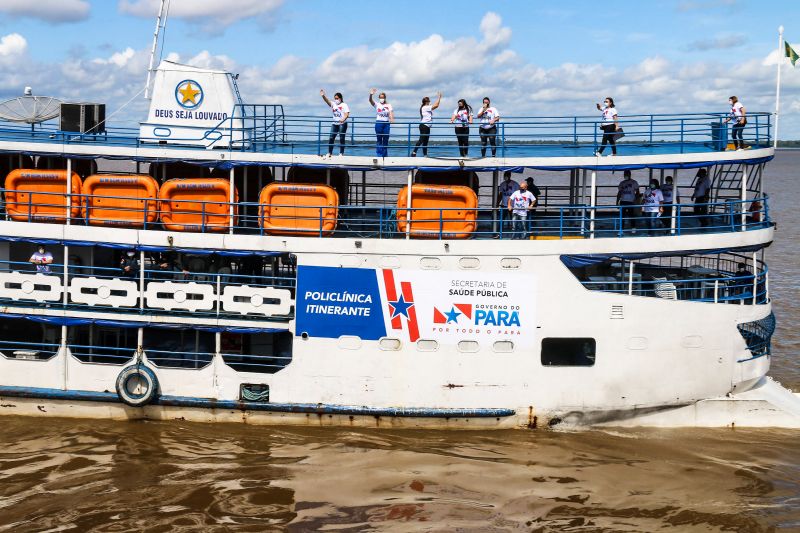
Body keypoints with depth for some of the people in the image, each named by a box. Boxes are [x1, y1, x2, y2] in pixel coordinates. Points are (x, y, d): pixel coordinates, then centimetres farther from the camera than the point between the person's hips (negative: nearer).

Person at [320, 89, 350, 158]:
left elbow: (347, 114, -14)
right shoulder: (333, 104, 12)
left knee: (341, 138, -2)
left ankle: (341, 153, 2)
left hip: (342, 124, -5)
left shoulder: (344, 105, -3)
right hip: (335, 124, 5)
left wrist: (343, 119, -33)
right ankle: (329, 153, 5)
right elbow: (327, 101, -4)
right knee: (331, 138, 0)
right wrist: (323, 96, -23)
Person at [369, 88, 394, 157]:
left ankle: (385, 155, 11)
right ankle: (379, 155, 1)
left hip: (386, 123, 1)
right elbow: (370, 100, -11)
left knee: (386, 140, 4)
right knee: (379, 139, 0)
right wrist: (371, 95, -30)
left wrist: (391, 118, -26)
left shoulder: (388, 105, 7)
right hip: (379, 123, -1)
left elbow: (391, 112, -6)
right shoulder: (377, 105, 6)